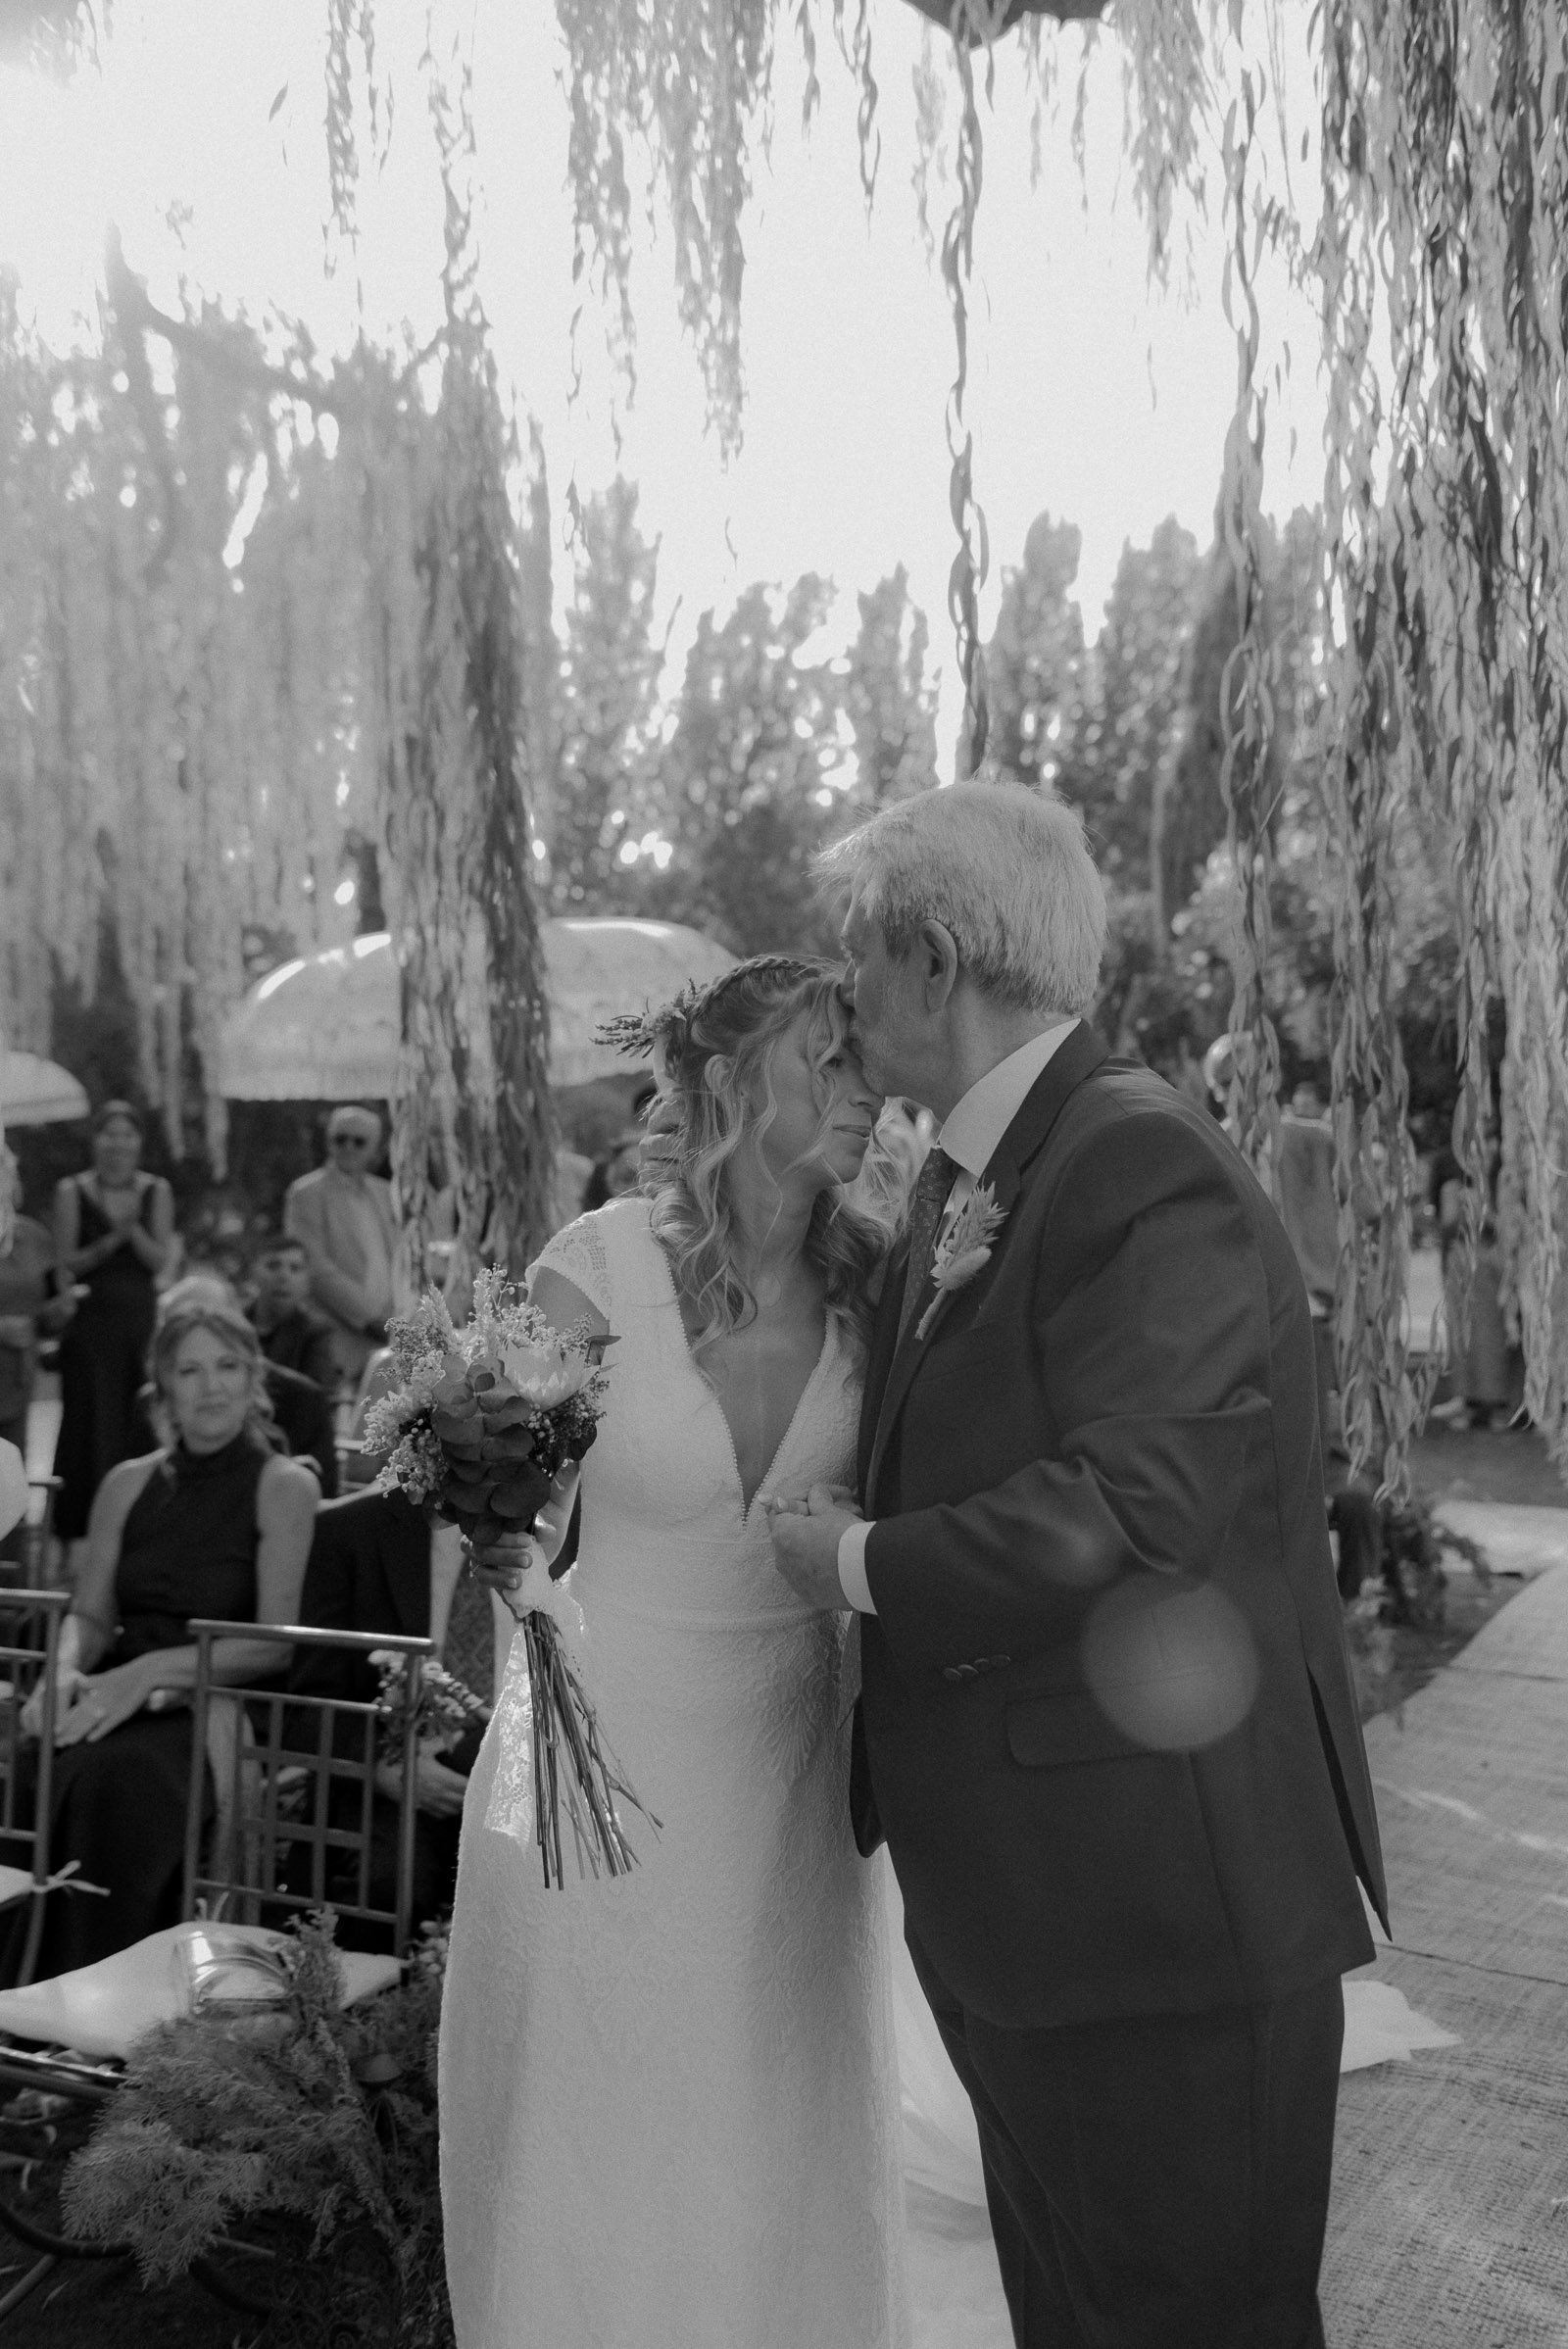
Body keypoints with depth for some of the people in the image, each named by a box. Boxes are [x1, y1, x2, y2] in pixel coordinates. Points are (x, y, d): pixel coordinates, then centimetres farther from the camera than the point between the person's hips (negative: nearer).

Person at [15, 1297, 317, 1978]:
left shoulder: (284, 1486, 0)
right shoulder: (129, 1483, 15)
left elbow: (275, 1643, -7)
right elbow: (89, 1614, 15)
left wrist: (147, 1672, -18)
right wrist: (66, 1671, -9)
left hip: (220, 1706, -4)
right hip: (121, 1694, 4)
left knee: (114, 1772, -34)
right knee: (39, 1761, -28)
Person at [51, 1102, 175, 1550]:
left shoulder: (157, 1190, 5)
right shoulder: (71, 1191, 0)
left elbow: (160, 1260, 0)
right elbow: (66, 1262, -3)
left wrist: (133, 1230, -17)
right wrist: (111, 1240, -17)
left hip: (141, 1320, 2)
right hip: (90, 1319, -2)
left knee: (140, 1424, 1)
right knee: (89, 1423, -2)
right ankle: (81, 1532, 6)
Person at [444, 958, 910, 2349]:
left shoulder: (871, 1285, -6)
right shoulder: (599, 1270, -16)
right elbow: (510, 1536, -13)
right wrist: (497, 1569, -34)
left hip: (791, 1782, 3)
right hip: (600, 1773, -3)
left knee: (790, 2166, 17)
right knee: (601, 2160, 12)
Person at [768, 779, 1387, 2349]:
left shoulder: (1151, 1177, -22)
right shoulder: (962, 1176, 8)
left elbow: (1124, 1503, -30)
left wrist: (860, 1562, -17)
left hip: (1161, 1906, -9)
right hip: (1007, 1896, 9)